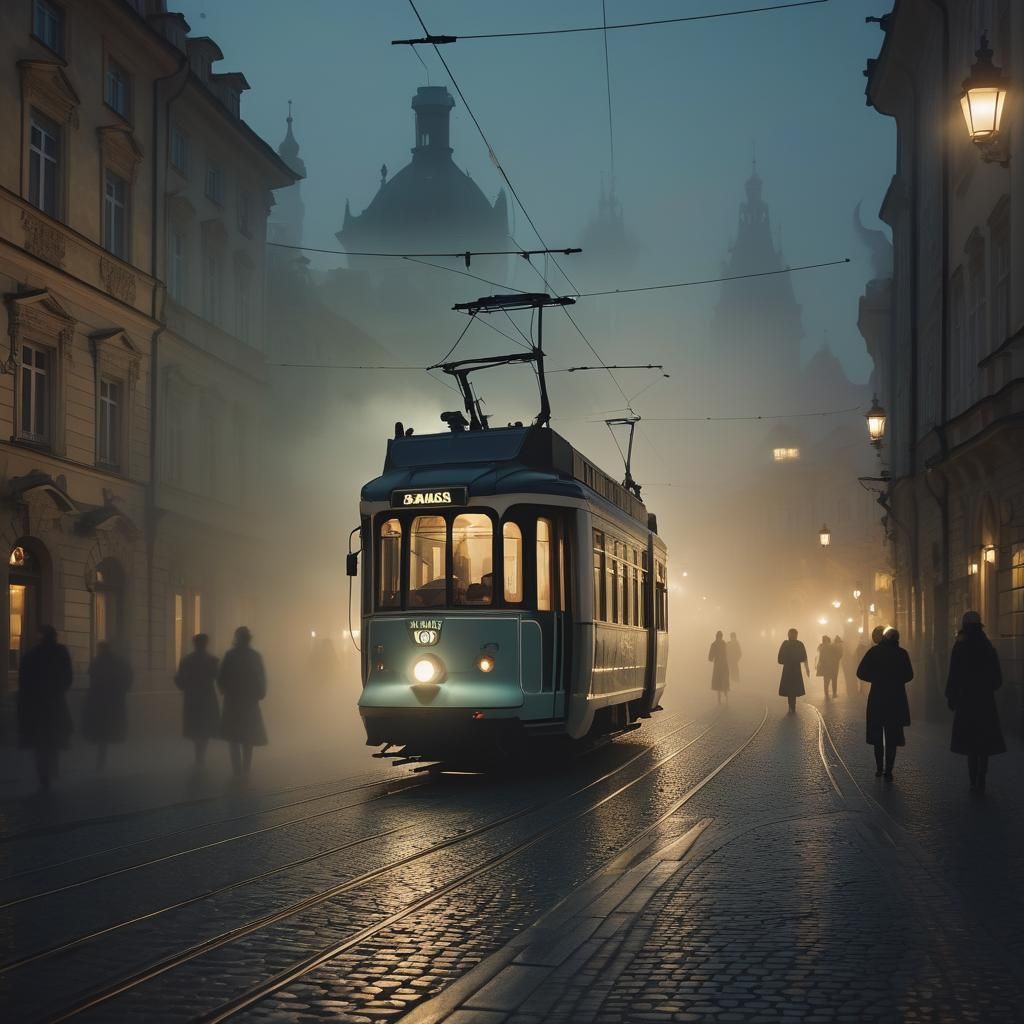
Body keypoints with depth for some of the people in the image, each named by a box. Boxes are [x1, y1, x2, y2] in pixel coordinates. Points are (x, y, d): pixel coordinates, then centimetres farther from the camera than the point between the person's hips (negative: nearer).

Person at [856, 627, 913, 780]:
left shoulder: (874, 651, -5)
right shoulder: (901, 653, -6)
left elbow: (861, 673, -5)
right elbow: (909, 675, 3)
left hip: (877, 698, 1)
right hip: (896, 700, 0)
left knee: (877, 735, 16)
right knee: (892, 737, 5)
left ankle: (879, 768, 18)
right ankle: (888, 772, 1)